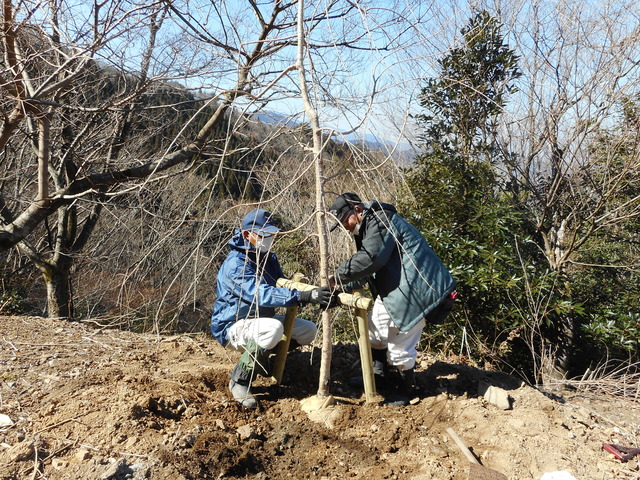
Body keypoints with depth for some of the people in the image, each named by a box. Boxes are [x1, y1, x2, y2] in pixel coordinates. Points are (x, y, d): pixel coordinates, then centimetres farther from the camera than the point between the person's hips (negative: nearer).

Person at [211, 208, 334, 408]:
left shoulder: (269, 257, 4)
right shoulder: (235, 264, -25)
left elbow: (280, 287, 3)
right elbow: (261, 294, -40)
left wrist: (315, 295, -17)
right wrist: (304, 296, -49)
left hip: (260, 319, 8)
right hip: (233, 326, -8)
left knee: (308, 331, 0)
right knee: (273, 328, -37)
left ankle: (262, 355, 14)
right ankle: (239, 380, -18)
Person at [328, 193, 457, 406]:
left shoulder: (380, 222, -16)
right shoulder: (366, 229, 18)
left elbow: (369, 259, -29)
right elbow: (364, 271, 18)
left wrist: (337, 276, -20)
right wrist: (343, 287, 3)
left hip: (415, 291, -11)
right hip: (391, 291, 11)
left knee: (399, 345, -3)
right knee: (375, 333, 20)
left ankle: (404, 391, 19)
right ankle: (381, 380, 38)